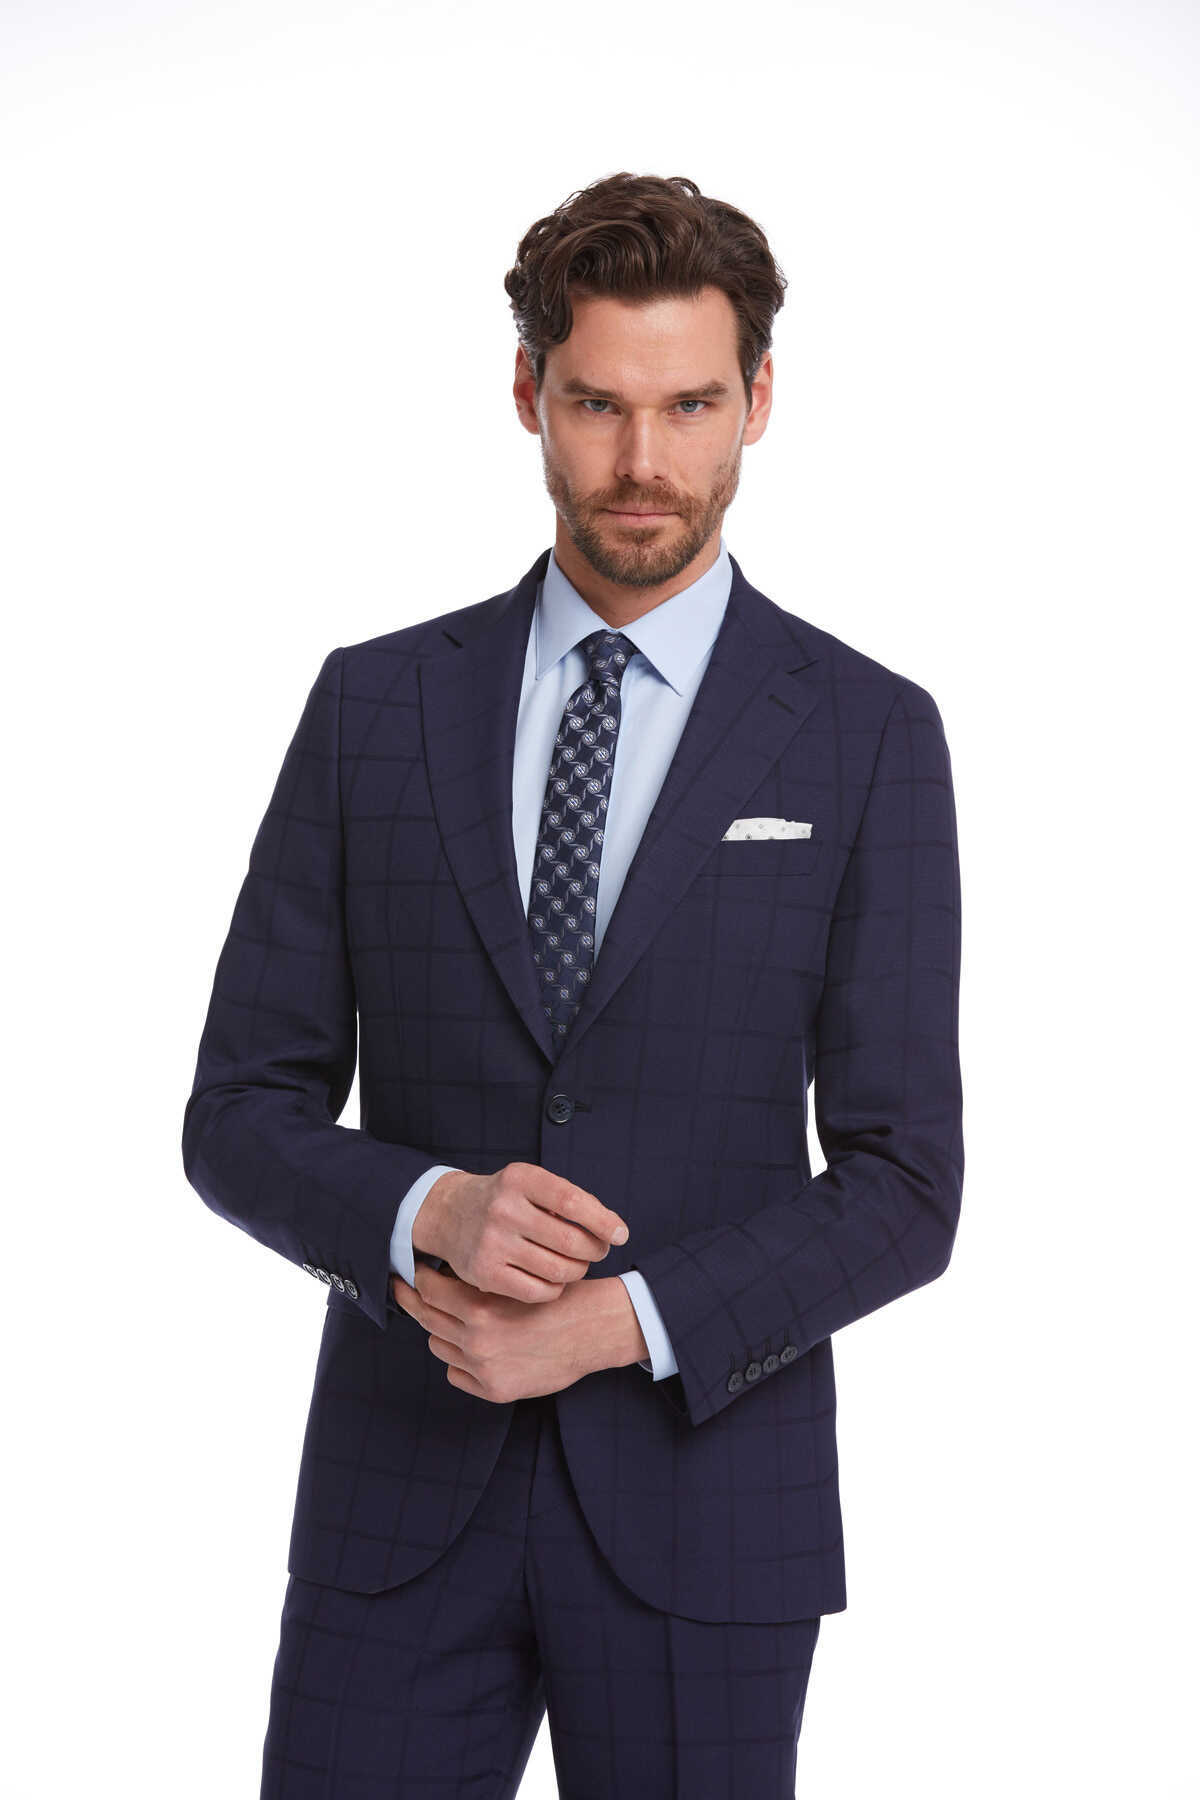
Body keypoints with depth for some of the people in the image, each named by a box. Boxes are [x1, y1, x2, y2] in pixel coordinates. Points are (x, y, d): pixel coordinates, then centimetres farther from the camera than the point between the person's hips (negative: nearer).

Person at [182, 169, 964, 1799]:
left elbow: (903, 1187, -4)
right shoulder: (375, 704, 3)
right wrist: (428, 1213, -16)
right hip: (401, 1488, 1)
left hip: (701, 1495, -1)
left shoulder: (870, 737, -2)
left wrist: (622, 1321, -16)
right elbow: (242, 1115, 3)